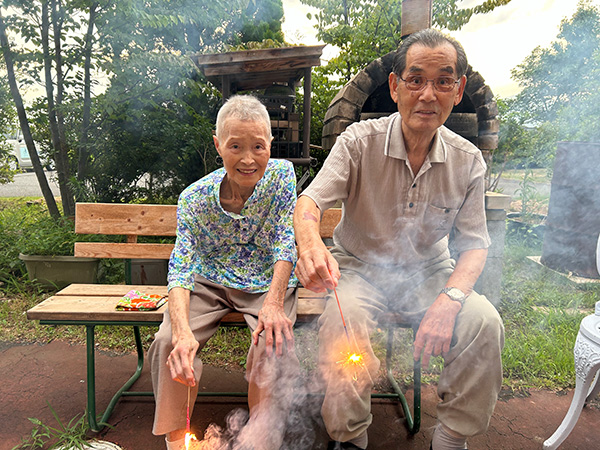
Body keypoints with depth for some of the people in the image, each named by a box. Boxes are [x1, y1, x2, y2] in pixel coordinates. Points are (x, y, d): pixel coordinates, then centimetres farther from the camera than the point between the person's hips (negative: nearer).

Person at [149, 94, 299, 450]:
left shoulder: (281, 175, -14)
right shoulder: (195, 197, -16)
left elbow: (285, 242, -15)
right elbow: (181, 268, -21)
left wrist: (274, 303, -30)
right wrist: (182, 330, -39)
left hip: (267, 283, 0)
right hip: (211, 283, 1)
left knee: (274, 345, -26)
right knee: (169, 342, -20)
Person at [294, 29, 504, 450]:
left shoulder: (468, 161, -5)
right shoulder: (359, 141, -12)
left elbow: (474, 244, -3)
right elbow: (310, 200, -22)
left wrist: (449, 298, -24)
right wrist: (310, 243, -47)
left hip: (429, 272, 2)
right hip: (359, 268, -2)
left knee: (485, 322, -23)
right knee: (342, 320, -32)